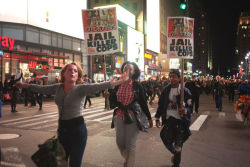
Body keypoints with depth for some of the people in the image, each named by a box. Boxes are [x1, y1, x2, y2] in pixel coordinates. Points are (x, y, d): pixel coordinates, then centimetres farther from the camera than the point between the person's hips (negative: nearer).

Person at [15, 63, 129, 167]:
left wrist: (118, 82, -40)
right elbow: (42, 89, 15)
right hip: (62, 128, 5)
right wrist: (25, 85, 19)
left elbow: (97, 86, -26)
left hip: (77, 129, -5)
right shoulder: (58, 87, 4)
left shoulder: (80, 88, -13)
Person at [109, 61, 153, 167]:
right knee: (120, 142, 9)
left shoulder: (137, 85, -3)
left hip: (133, 117, -3)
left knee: (130, 144, 0)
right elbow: (112, 100, 8)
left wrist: (149, 118, 3)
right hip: (119, 116, 3)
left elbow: (143, 102, 0)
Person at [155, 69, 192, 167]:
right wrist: (157, 118, 7)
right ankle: (175, 154, 44)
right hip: (168, 119, 3)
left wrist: (185, 110, -31)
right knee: (167, 142, 11)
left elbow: (190, 106, -9)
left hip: (180, 121, -3)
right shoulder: (166, 90, 3)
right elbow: (160, 104, 8)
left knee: (178, 146, 6)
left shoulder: (185, 91, -7)